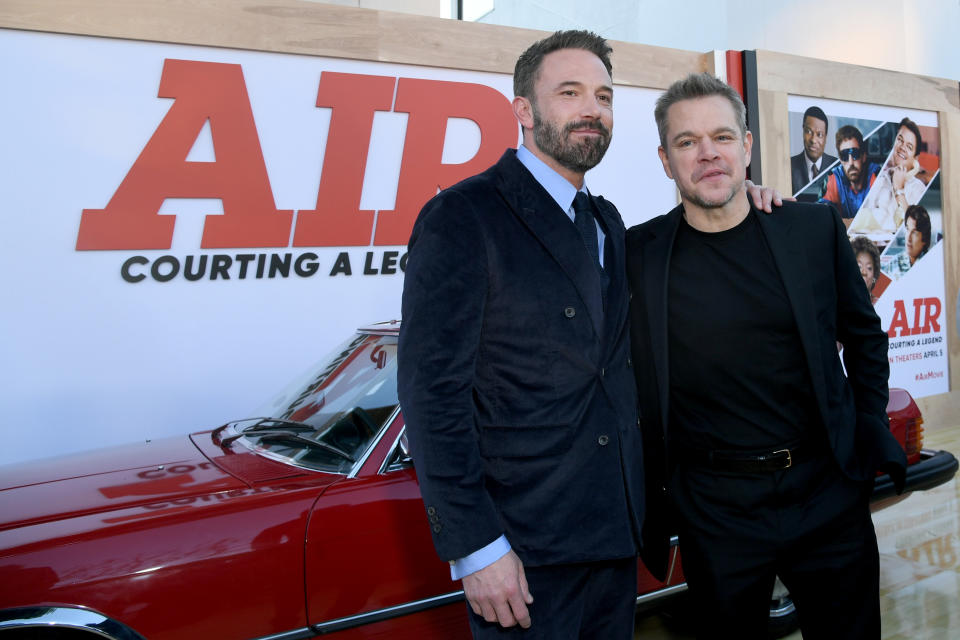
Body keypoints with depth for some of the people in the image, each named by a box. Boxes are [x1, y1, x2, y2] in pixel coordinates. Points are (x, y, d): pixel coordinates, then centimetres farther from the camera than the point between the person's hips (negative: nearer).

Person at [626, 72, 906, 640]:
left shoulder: (815, 228, -1)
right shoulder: (637, 254, -6)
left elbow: (864, 335, 12)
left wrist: (870, 436, 7)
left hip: (829, 490, 2)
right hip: (715, 511, -2)